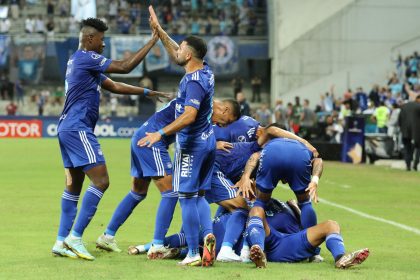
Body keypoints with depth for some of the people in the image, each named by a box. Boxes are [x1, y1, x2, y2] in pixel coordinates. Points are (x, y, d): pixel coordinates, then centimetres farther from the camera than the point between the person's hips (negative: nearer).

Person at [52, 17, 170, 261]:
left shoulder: (82, 61, 20)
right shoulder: (86, 58, -11)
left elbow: (114, 86, 24)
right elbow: (125, 67, -14)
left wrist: (147, 92, 20)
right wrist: (152, 42, -9)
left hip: (68, 129, 11)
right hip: (78, 129, -11)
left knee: (74, 185, 12)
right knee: (101, 181, -12)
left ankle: (62, 241, 10)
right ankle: (75, 236, -13)